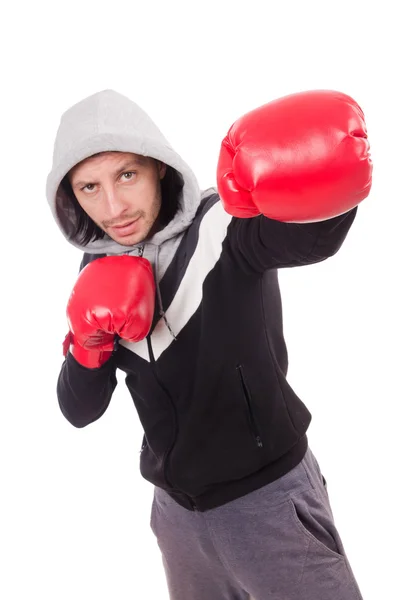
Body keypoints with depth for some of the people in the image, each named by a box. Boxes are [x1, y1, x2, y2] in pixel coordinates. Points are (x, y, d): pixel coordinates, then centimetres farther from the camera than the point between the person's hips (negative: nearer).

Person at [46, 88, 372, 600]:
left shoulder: (219, 227, -19)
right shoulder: (100, 269, -1)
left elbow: (310, 237, -42)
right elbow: (79, 411, 0)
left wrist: (314, 184, -63)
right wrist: (89, 344, -19)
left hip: (268, 498, -5)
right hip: (177, 510, 6)